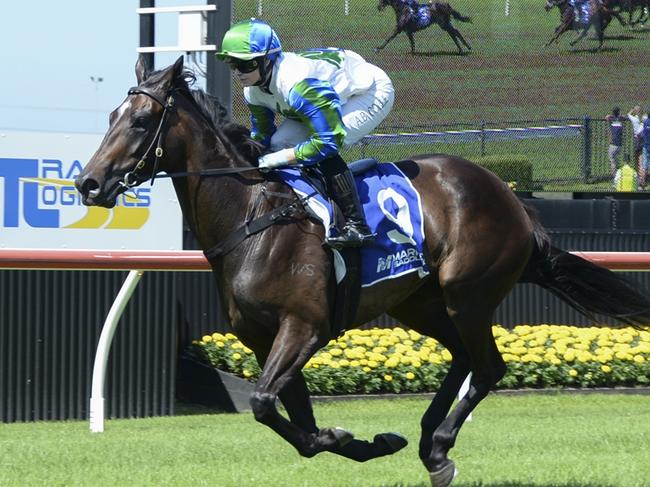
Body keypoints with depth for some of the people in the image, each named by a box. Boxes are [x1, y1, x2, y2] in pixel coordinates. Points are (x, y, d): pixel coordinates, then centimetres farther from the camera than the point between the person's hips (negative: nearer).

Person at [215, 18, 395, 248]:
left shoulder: (297, 84, -39)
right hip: (338, 96, 9)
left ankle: (356, 224, -24)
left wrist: (278, 159, -35)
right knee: (280, 142, -4)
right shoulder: (253, 90, -11)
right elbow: (262, 136, 4)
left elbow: (329, 140, -38)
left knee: (326, 147, -29)